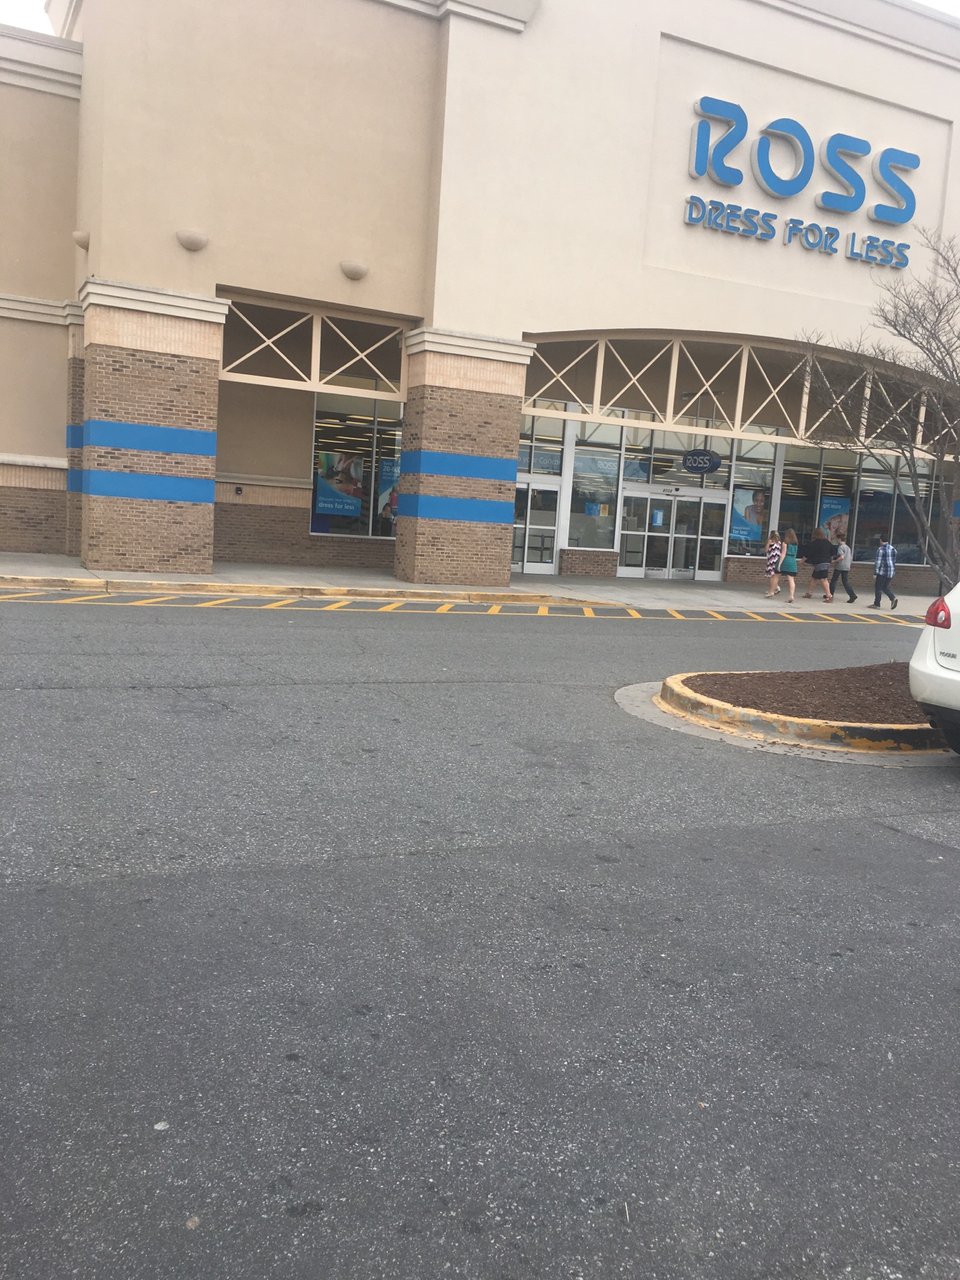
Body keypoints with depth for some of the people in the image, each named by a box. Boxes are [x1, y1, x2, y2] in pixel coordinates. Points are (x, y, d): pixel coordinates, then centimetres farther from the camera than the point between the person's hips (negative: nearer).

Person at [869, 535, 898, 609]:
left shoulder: (881, 549, -11)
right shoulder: (893, 549, 11)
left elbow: (878, 562, -15)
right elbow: (894, 561, 16)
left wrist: (875, 573, -14)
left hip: (882, 571, -7)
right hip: (891, 571, 7)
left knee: (878, 588, 2)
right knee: (885, 588, 15)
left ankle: (876, 604, 3)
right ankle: (893, 598, -6)